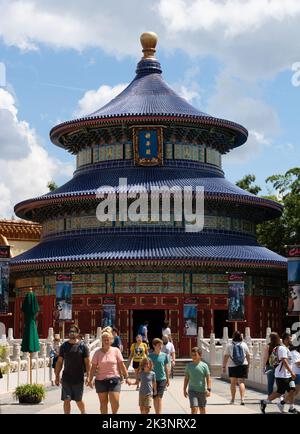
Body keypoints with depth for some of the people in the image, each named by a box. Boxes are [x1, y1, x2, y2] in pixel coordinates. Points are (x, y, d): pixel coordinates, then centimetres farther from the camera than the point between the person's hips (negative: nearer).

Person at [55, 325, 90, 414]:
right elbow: (59, 362, 10)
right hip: (66, 378, 2)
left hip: (78, 378, -2)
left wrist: (89, 377, -7)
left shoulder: (82, 346, -2)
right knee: (66, 400, -1)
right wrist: (57, 376, 7)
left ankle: (83, 412, 35)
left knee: (78, 400, 9)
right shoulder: (64, 346, 6)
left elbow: (87, 362, -2)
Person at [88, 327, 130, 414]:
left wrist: (126, 377, 2)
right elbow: (93, 367, 2)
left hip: (114, 379, -1)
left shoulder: (116, 351, 2)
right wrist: (90, 380, -4)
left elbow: (122, 365, 5)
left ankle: (114, 413, 19)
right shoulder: (98, 352, 3)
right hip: (100, 380, 1)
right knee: (103, 403, 7)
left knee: (115, 402, -10)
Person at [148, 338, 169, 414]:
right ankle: (157, 413, 20)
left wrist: (168, 379, 11)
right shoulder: (150, 356, -3)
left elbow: (166, 368, 8)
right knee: (155, 398, 8)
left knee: (159, 397, -9)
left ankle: (159, 413, -13)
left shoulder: (164, 355, 0)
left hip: (162, 379, -1)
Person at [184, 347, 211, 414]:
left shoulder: (204, 365, -4)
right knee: (194, 409, -12)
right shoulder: (189, 365, 2)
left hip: (202, 391, 0)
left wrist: (208, 389, -13)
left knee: (202, 409, 12)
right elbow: (186, 378, 9)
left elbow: (208, 378, -3)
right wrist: (184, 390, 8)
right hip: (192, 390, 0)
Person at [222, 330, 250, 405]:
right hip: (243, 365, 0)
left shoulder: (229, 345, -3)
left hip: (232, 366, 0)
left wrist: (224, 366, 0)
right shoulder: (244, 345, 3)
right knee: (241, 382, -2)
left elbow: (226, 357, -5)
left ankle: (233, 399, 21)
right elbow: (248, 356, 8)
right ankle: (242, 398, -17)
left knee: (233, 382, 14)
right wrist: (248, 365, 20)